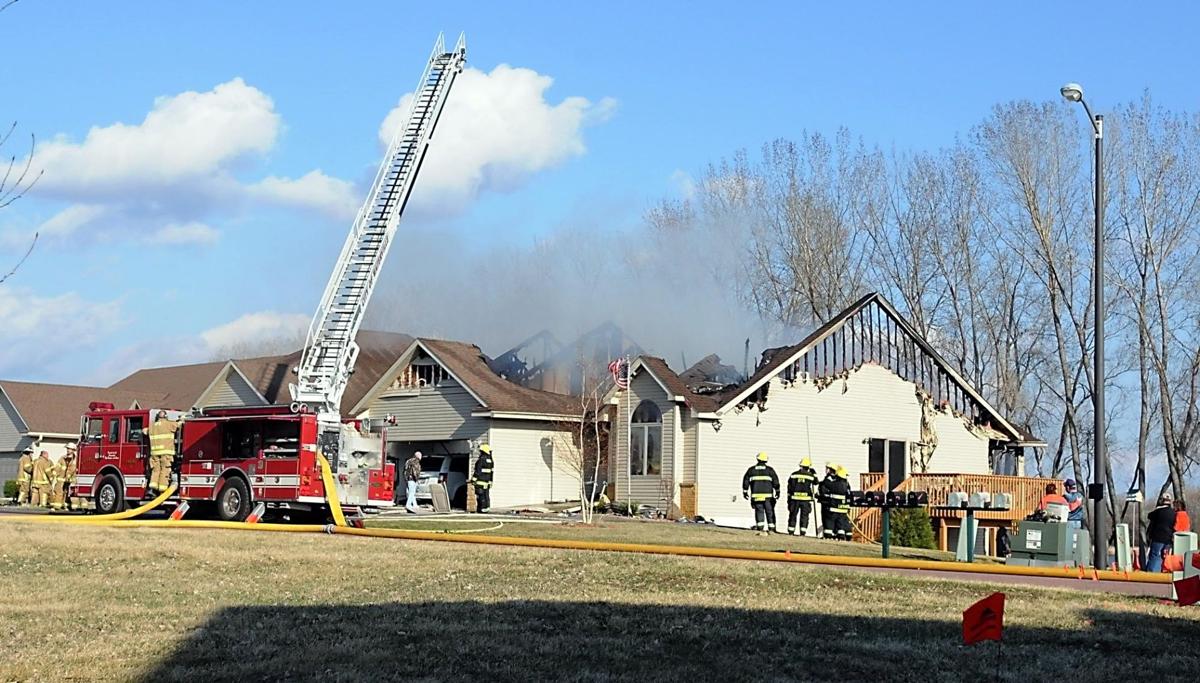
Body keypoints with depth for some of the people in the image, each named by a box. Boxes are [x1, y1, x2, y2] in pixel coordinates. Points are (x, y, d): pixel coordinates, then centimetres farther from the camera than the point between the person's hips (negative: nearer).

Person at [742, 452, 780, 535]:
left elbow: (745, 481, 9)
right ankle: (771, 529, 13)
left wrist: (745, 492, 15)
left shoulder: (751, 469, 8)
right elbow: (776, 481, 1)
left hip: (756, 495, 1)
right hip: (767, 495, -1)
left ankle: (761, 529, -11)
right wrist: (777, 492, 6)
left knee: (759, 511, 1)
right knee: (769, 511, 9)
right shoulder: (770, 469, 4)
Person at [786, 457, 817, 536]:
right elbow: (816, 481, 19)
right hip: (806, 499, -1)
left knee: (793, 515, 9)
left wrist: (789, 498, 13)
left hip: (794, 498, 1)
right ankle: (802, 532, -2)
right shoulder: (810, 475, -1)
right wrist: (814, 472, 29)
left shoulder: (794, 475, 4)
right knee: (804, 516, 4)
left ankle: (790, 532, 9)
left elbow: (789, 487, 6)